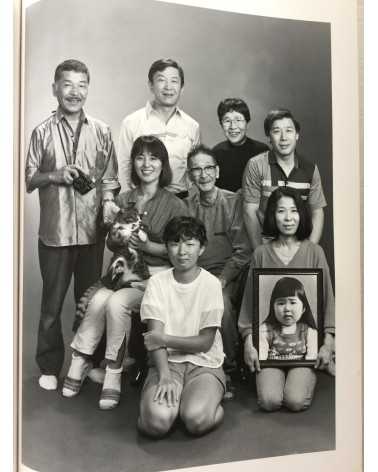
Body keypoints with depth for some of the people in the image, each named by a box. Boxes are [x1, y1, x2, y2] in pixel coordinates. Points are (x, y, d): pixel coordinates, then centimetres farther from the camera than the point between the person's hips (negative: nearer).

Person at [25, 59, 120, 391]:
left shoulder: (101, 132, 4)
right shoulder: (43, 132, 1)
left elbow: (109, 177, 6)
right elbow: (29, 180, 3)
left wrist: (108, 199, -13)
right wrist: (55, 176, -14)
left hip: (92, 230, 1)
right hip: (55, 230, -1)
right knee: (52, 302, 9)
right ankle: (49, 367, 25)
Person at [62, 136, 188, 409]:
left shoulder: (175, 206, -2)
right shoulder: (123, 201, 11)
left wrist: (147, 246, -16)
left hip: (157, 274, -3)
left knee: (116, 302, -29)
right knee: (99, 298, -27)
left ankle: (114, 375, -15)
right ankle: (79, 363, -11)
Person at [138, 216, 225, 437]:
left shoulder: (211, 284, -4)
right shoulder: (157, 282, 1)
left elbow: (205, 342, -5)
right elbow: (155, 334, -8)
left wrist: (164, 339, -12)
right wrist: (164, 375, -22)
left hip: (204, 363, -1)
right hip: (167, 361, 1)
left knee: (197, 419, -29)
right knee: (156, 421, -27)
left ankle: (212, 400, 4)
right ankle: (168, 398, 6)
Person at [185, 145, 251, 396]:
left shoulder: (234, 202, 2)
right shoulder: (185, 206, 11)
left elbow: (243, 251, -3)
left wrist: (221, 281, -15)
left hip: (227, 274, -2)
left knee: (221, 301, -33)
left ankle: (228, 372, -12)